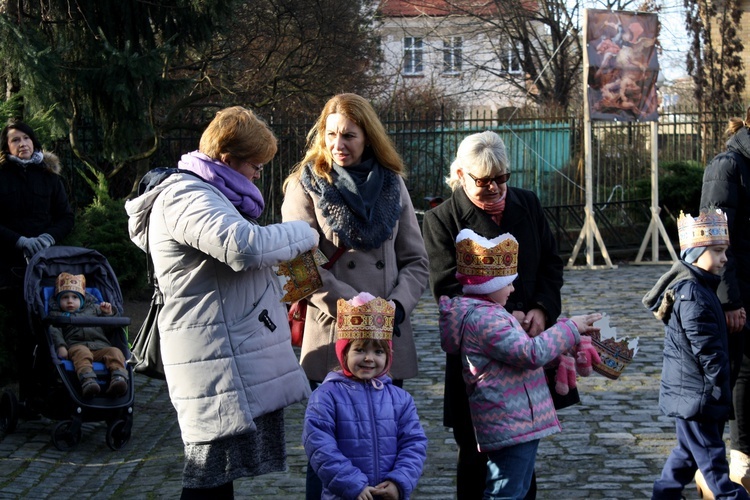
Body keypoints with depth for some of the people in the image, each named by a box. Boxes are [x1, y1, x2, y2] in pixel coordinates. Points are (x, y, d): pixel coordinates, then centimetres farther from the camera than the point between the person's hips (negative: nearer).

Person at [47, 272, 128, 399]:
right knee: (81, 352, -39)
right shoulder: (56, 315, 27)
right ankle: (88, 381, -64)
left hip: (100, 346, 3)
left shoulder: (93, 309, 35)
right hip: (76, 345, -3)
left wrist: (108, 314, 11)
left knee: (115, 352, -29)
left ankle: (119, 378, -54)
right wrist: (60, 347, -13)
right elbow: (54, 332, 7)